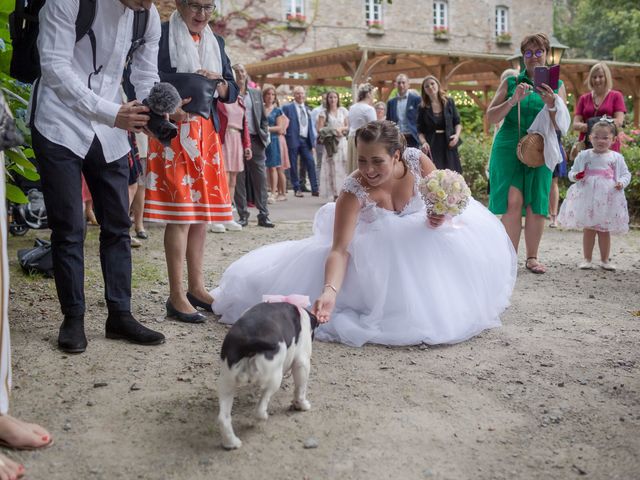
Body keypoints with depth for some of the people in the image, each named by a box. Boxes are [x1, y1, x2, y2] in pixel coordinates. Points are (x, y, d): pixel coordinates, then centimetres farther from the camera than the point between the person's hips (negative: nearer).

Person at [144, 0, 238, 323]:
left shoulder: (216, 42, 17)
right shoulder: (161, 35, -2)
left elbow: (233, 90, 15)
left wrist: (218, 84, -6)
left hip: (207, 133, 6)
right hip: (174, 131, -6)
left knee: (202, 212, 8)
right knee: (180, 214, -8)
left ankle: (196, 287, 18)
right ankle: (176, 297, -3)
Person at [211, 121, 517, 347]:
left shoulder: (418, 162, -27)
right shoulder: (354, 190, -34)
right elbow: (339, 249, -38)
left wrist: (441, 215, -32)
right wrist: (329, 291, -55)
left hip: (418, 235, 2)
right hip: (376, 247, -1)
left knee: (467, 244, -17)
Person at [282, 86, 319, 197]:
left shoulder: (307, 109, 17)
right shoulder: (287, 108, 1)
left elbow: (310, 127, 17)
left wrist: (312, 143, 12)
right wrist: (285, 141, -9)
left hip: (305, 140, 4)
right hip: (293, 140, -4)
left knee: (311, 164, -6)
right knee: (293, 166, 1)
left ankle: (315, 189, -4)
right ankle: (297, 189, 10)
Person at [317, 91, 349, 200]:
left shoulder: (343, 111, 10)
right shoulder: (324, 112, 4)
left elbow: (348, 126, 13)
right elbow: (319, 129, -2)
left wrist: (342, 129, -7)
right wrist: (331, 132, -14)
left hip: (342, 142, 2)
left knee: (343, 166, -5)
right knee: (333, 168, -6)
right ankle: (335, 194, -6)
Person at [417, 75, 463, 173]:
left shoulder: (449, 102, 6)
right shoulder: (422, 107, 4)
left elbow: (457, 122, 10)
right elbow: (420, 130, 5)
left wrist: (457, 134, -9)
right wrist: (423, 142, -13)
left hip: (449, 146, 1)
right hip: (431, 147, -1)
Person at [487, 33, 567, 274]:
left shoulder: (556, 85, 8)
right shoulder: (511, 82, 7)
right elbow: (491, 117, 1)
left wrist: (551, 105, -21)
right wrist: (513, 100, -14)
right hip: (509, 148, -1)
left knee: (536, 204, 2)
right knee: (513, 202, -11)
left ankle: (532, 257, 15)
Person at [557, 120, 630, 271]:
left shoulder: (616, 158, 3)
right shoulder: (584, 155, 3)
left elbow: (626, 174, 8)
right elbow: (572, 172, 8)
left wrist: (622, 183, -12)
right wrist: (575, 176, -15)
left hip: (608, 200, 0)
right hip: (587, 199, 0)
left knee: (604, 230, 8)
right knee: (588, 229, 5)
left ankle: (605, 260, 19)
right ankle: (587, 259, 13)